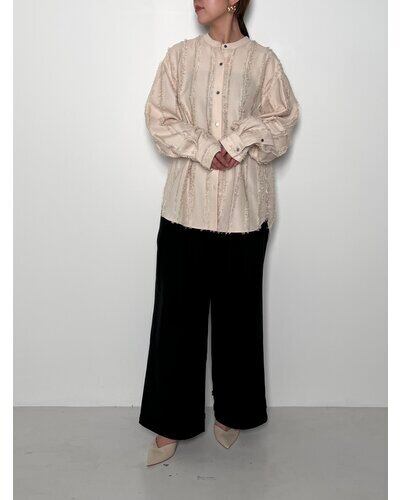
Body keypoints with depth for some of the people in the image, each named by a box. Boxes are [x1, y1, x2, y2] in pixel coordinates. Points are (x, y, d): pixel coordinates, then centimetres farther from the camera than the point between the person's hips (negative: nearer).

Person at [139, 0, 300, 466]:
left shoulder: (263, 59, 4)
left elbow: (282, 120, 4)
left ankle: (231, 412, 28)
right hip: (186, 204, 1)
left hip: (243, 206, 0)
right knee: (177, 309, 2)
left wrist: (241, 139, -13)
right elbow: (159, 119, 2)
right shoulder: (179, 55, 7)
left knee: (237, 309, 9)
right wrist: (204, 149, -12)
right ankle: (171, 422, 16)